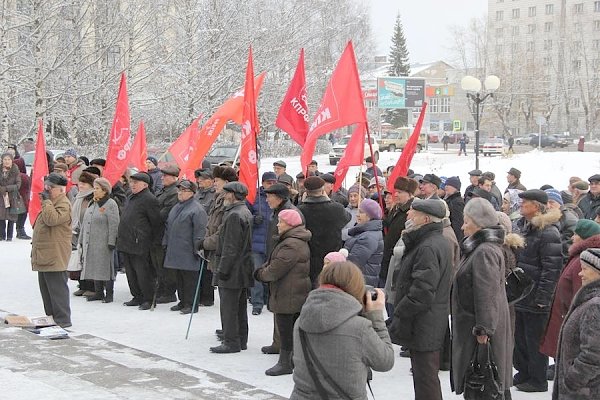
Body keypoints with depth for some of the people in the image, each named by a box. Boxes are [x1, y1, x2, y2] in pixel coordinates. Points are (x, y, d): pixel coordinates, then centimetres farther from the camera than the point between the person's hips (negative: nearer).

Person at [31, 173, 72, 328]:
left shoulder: (64, 204, -13)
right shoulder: (51, 203, 20)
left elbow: (52, 219, -29)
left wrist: (46, 201, -21)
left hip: (55, 255, -11)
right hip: (43, 255, 11)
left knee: (57, 289, -7)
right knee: (45, 288, 15)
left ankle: (63, 320, -3)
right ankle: (50, 317, 23)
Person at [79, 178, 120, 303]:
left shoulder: (111, 204, -8)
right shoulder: (92, 204, 16)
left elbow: (114, 225, -14)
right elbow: (85, 223, 21)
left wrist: (111, 242, -19)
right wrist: (82, 240, 18)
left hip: (103, 243, -8)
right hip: (90, 243, 8)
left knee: (106, 267, -3)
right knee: (94, 267, 10)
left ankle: (109, 293, 4)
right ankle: (98, 292, 18)